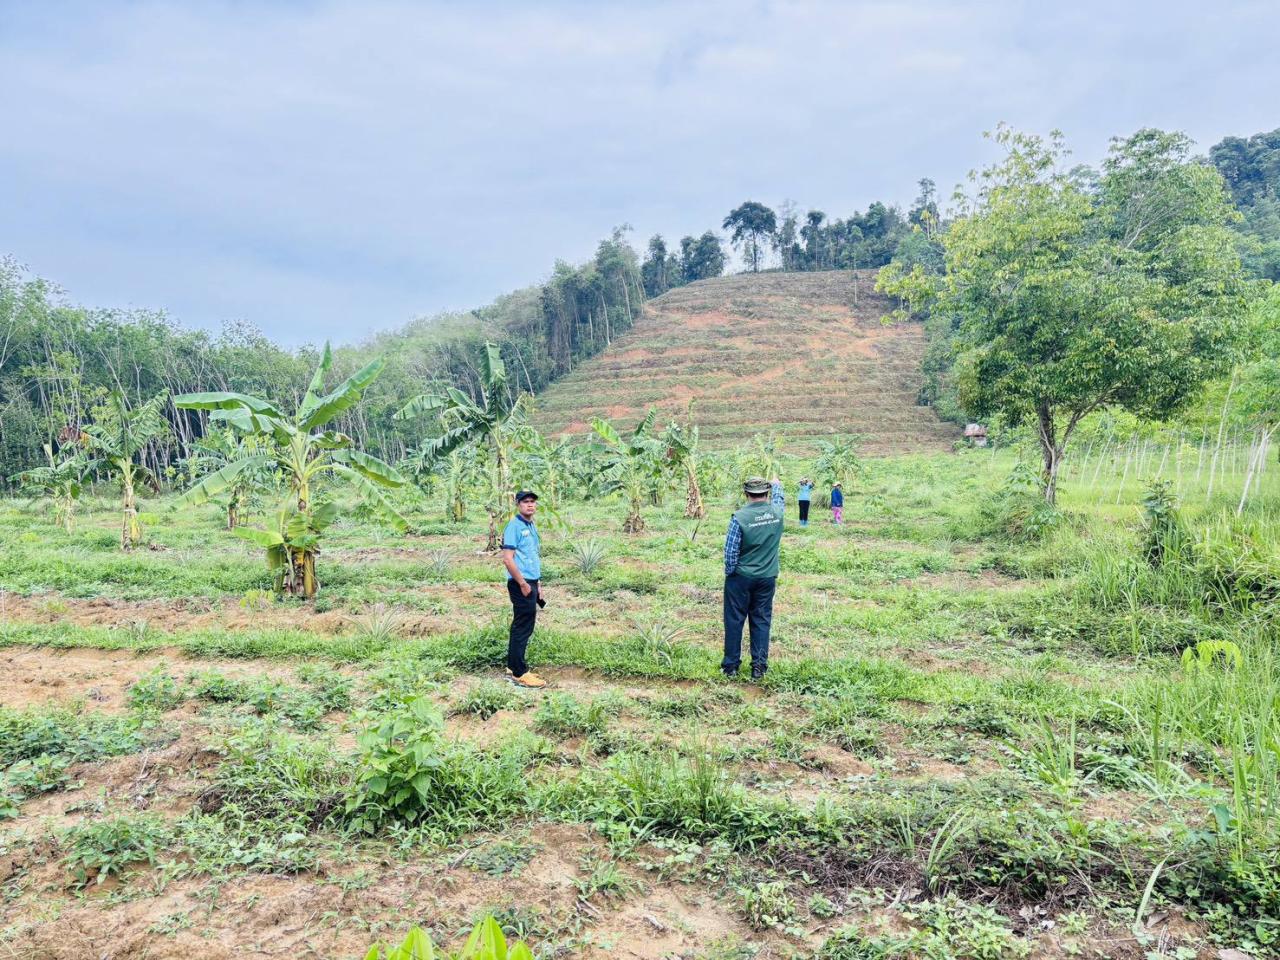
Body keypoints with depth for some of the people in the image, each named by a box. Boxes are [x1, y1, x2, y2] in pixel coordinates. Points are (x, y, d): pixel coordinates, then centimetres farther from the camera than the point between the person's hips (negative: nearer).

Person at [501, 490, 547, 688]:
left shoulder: (532, 527, 15)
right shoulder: (514, 526, -13)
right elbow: (508, 559, -18)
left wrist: (538, 584, 19)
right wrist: (523, 584, -17)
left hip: (531, 583, 9)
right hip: (520, 584, -9)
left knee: (522, 626, 15)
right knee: (523, 627, -5)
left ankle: (513, 666, 25)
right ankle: (520, 673, 2)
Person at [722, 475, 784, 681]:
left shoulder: (740, 517, -18)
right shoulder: (777, 512, -6)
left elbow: (731, 552, -15)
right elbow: (778, 498, 19)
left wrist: (729, 573, 1)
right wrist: (776, 484, 40)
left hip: (741, 577, -3)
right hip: (767, 578, 3)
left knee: (734, 620, 8)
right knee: (761, 621, 12)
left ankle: (731, 665, 17)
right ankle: (759, 666, 13)